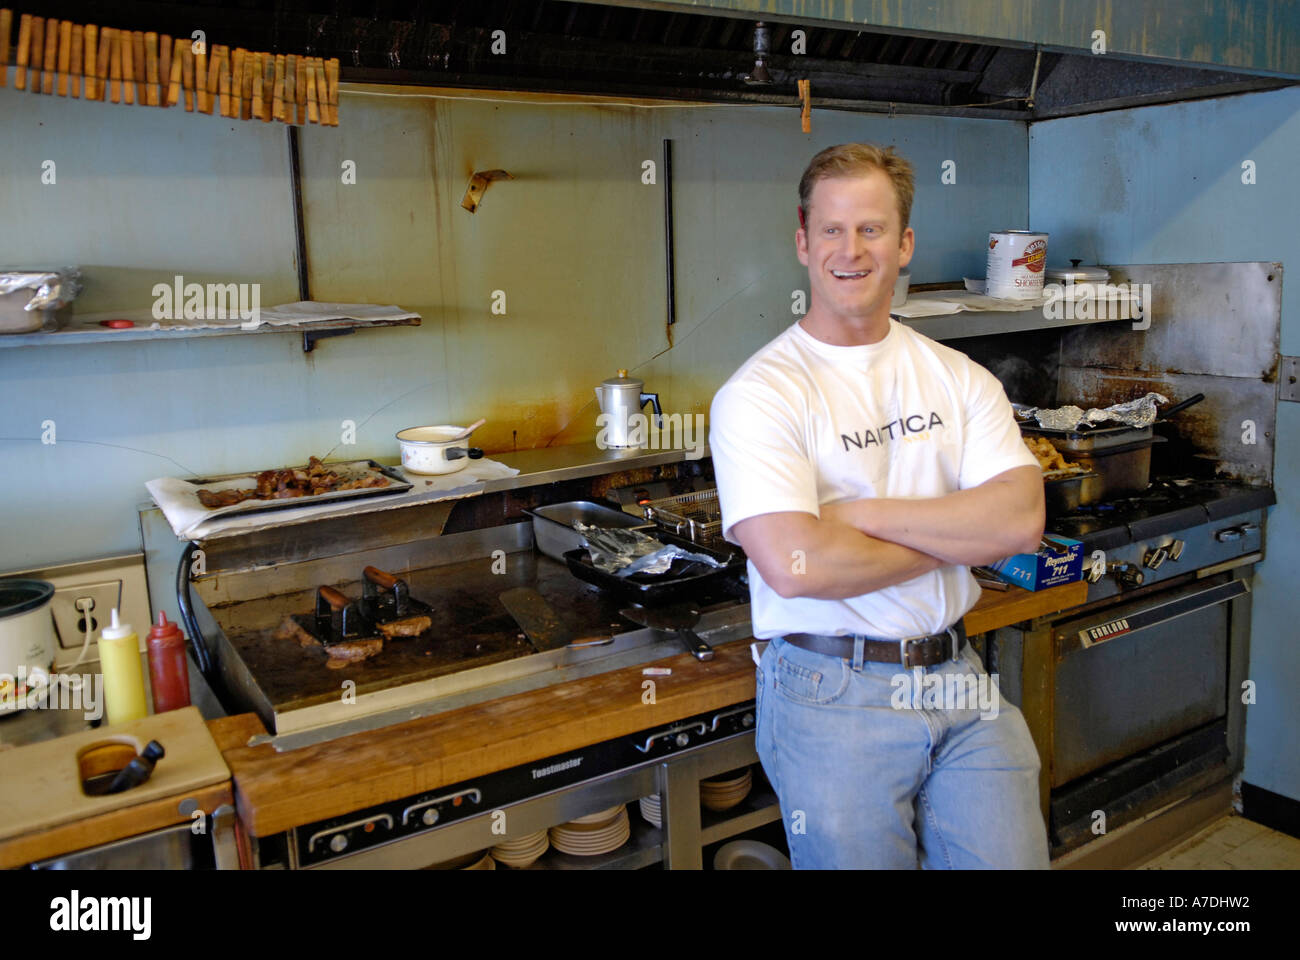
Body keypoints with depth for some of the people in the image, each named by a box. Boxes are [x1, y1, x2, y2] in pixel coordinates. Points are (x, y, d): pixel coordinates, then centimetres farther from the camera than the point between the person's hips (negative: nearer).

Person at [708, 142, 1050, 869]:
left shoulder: (958, 378, 5)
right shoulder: (759, 393, -11)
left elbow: (1020, 520, -8)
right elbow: (796, 565, -23)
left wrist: (860, 514, -17)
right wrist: (954, 538, -10)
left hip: (957, 678, 4)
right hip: (831, 694, -4)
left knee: (1010, 856, 9)